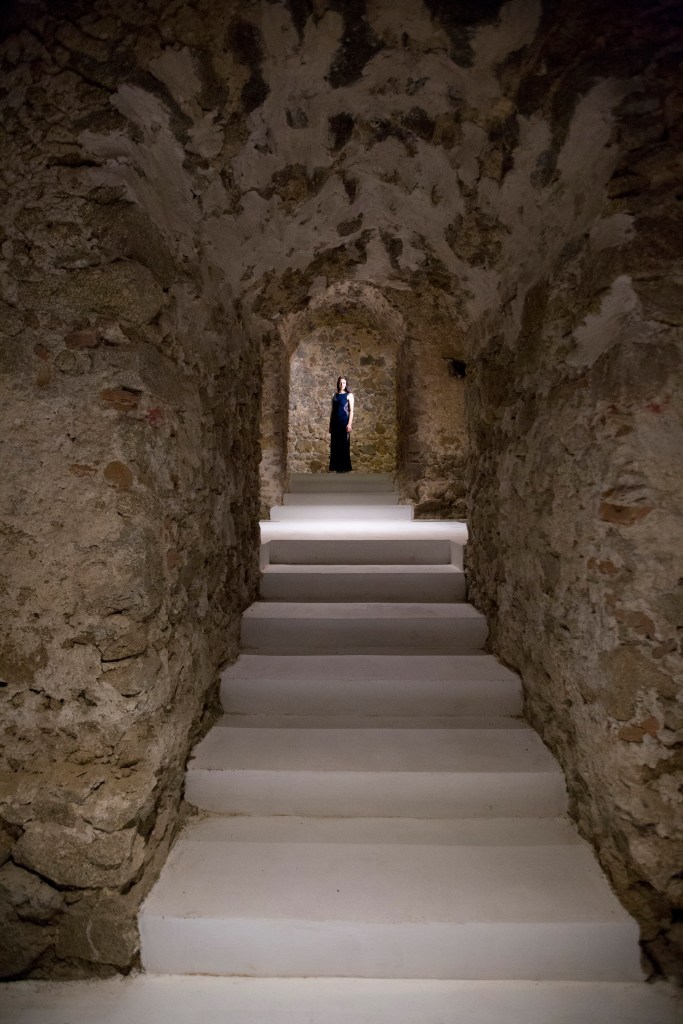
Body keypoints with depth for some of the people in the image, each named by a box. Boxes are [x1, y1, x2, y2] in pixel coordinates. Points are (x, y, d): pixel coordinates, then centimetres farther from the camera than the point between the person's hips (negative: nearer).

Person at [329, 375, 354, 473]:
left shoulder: (349, 395, 0)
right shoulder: (334, 396, 12)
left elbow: (351, 410, -5)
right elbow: (332, 411, 13)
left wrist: (349, 424, -15)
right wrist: (330, 424, 9)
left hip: (344, 422, -4)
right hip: (335, 422, 4)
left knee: (344, 445, -3)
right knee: (334, 444, 4)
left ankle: (344, 467, 2)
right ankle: (335, 466, 10)